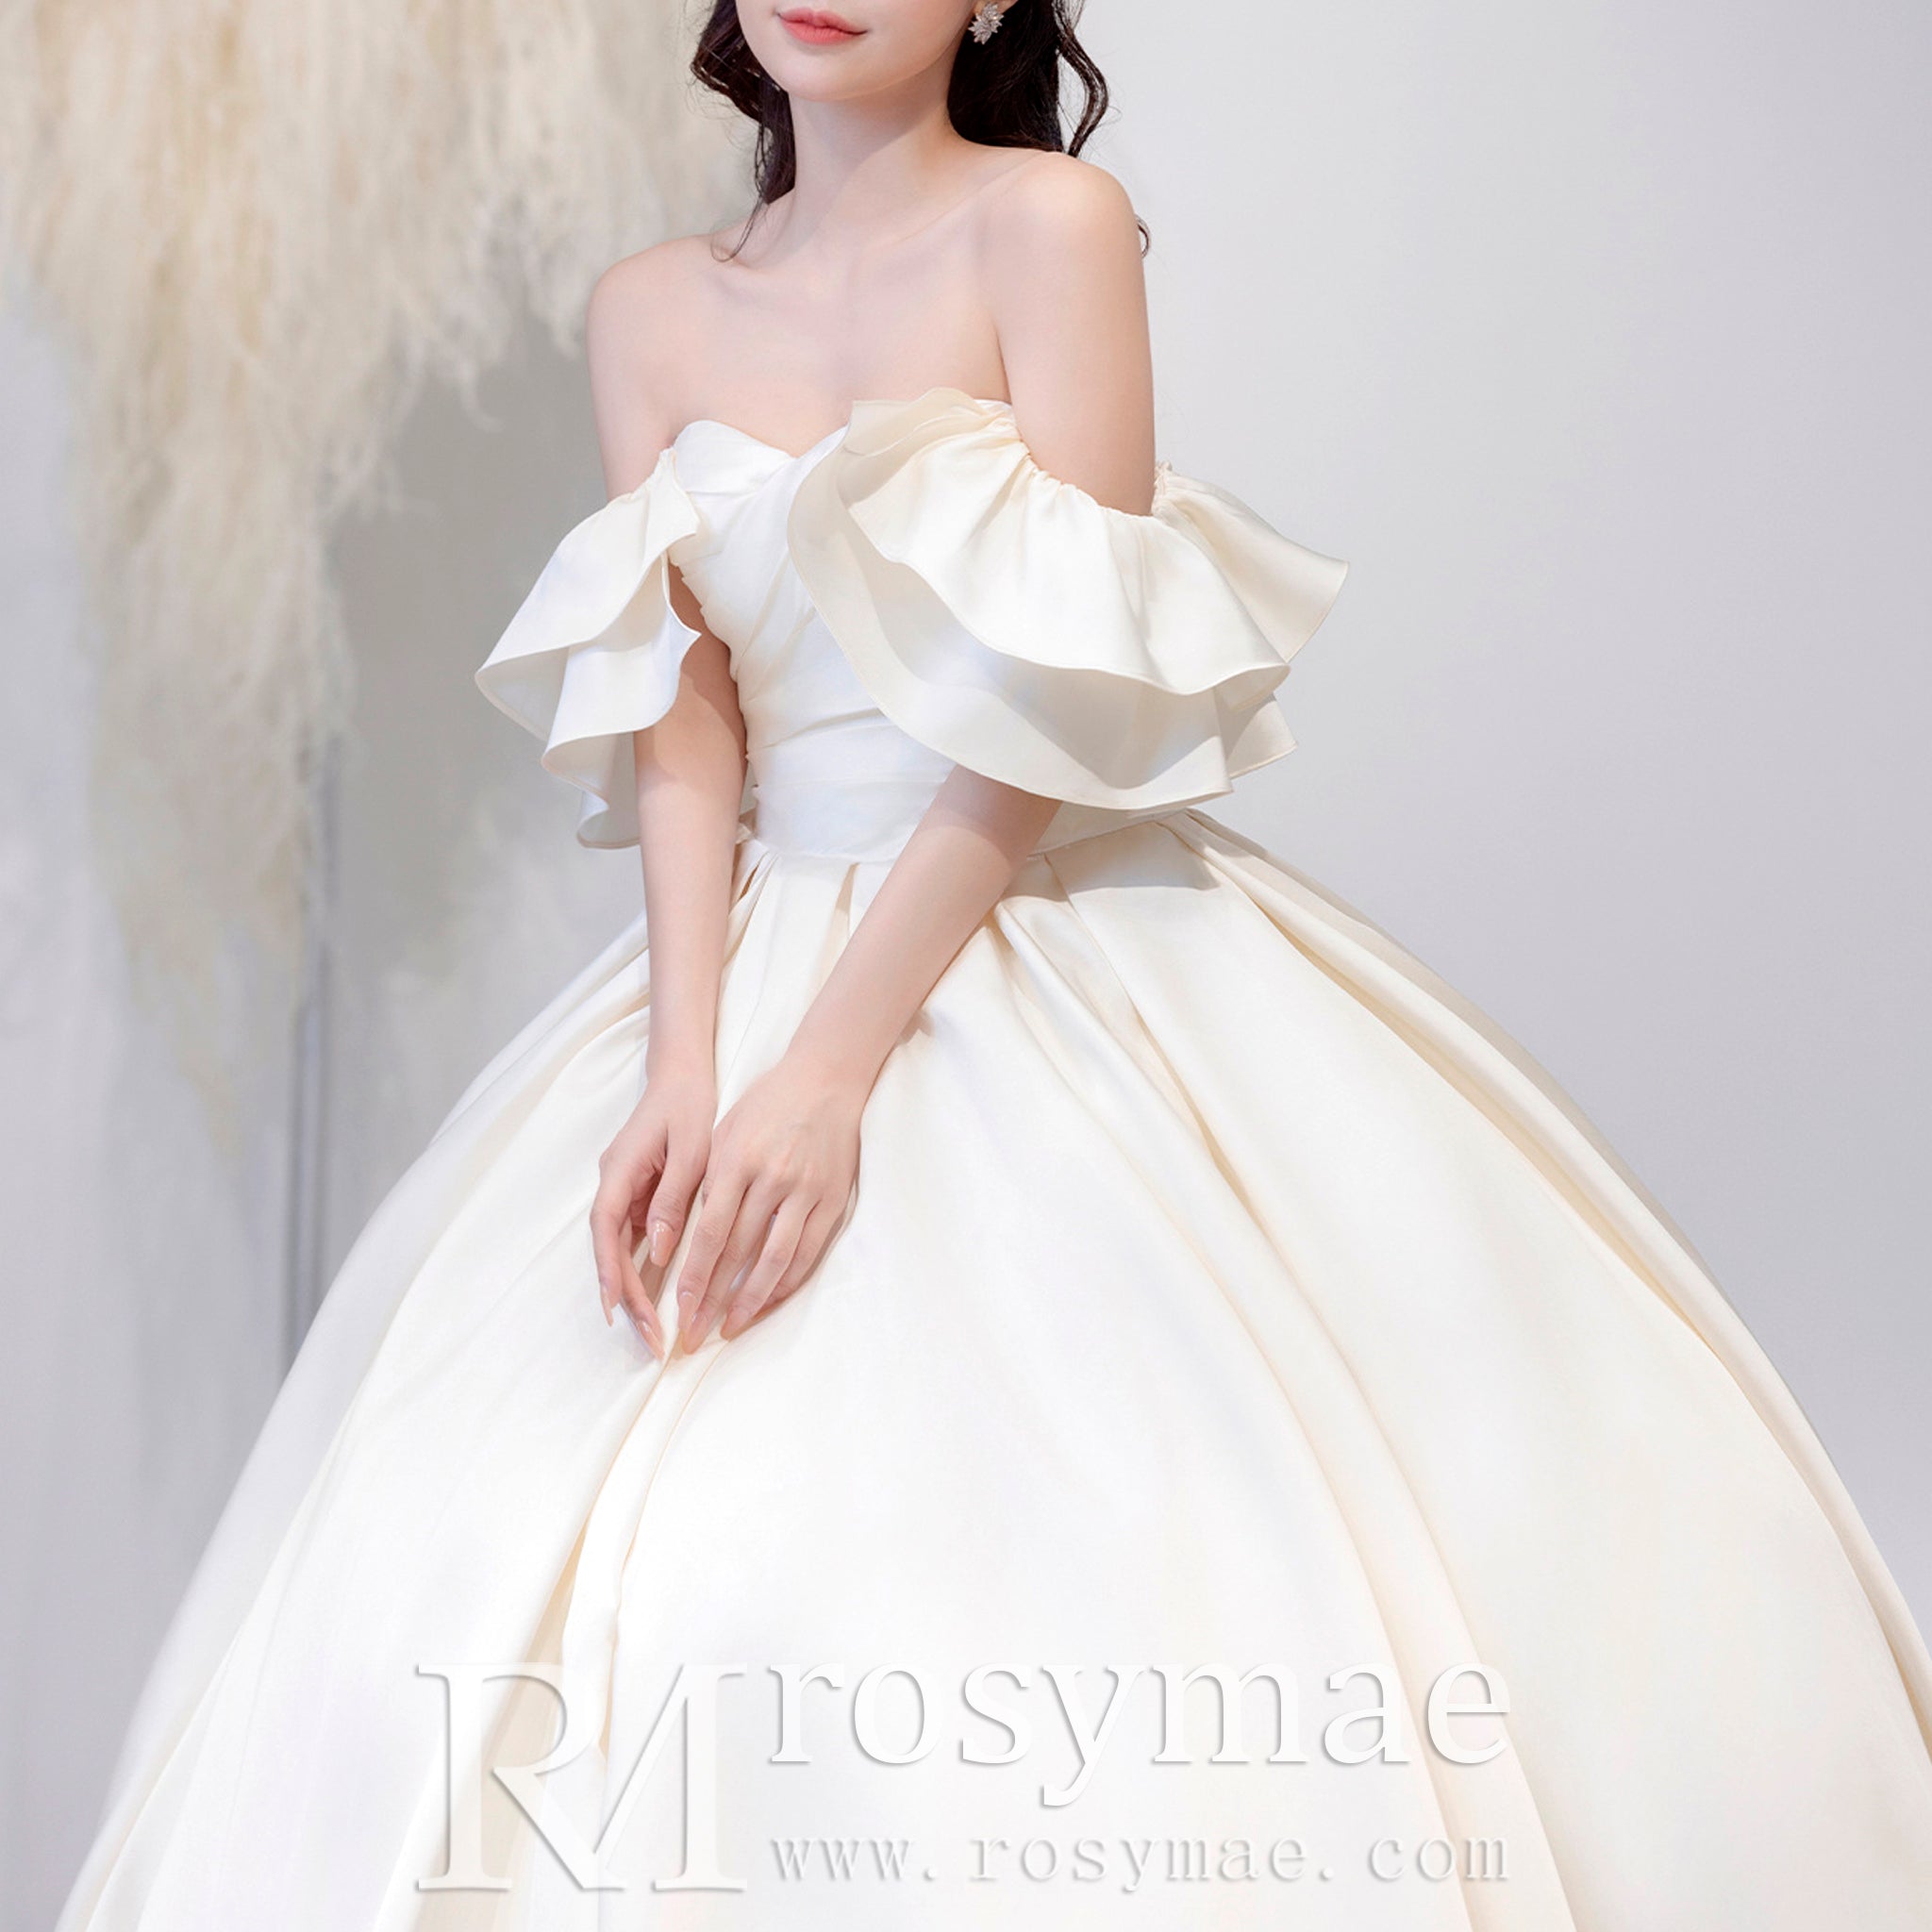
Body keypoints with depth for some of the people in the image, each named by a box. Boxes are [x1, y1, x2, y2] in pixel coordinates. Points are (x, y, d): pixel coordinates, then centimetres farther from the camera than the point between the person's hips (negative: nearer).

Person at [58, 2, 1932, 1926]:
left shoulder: (1049, 221, -5)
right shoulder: (651, 311, 9)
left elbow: (1064, 689, -13)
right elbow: (676, 710, 2)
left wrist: (833, 1067, -19)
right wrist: (685, 1061, -14)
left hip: (1062, 952, -4)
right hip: (761, 942, 4)